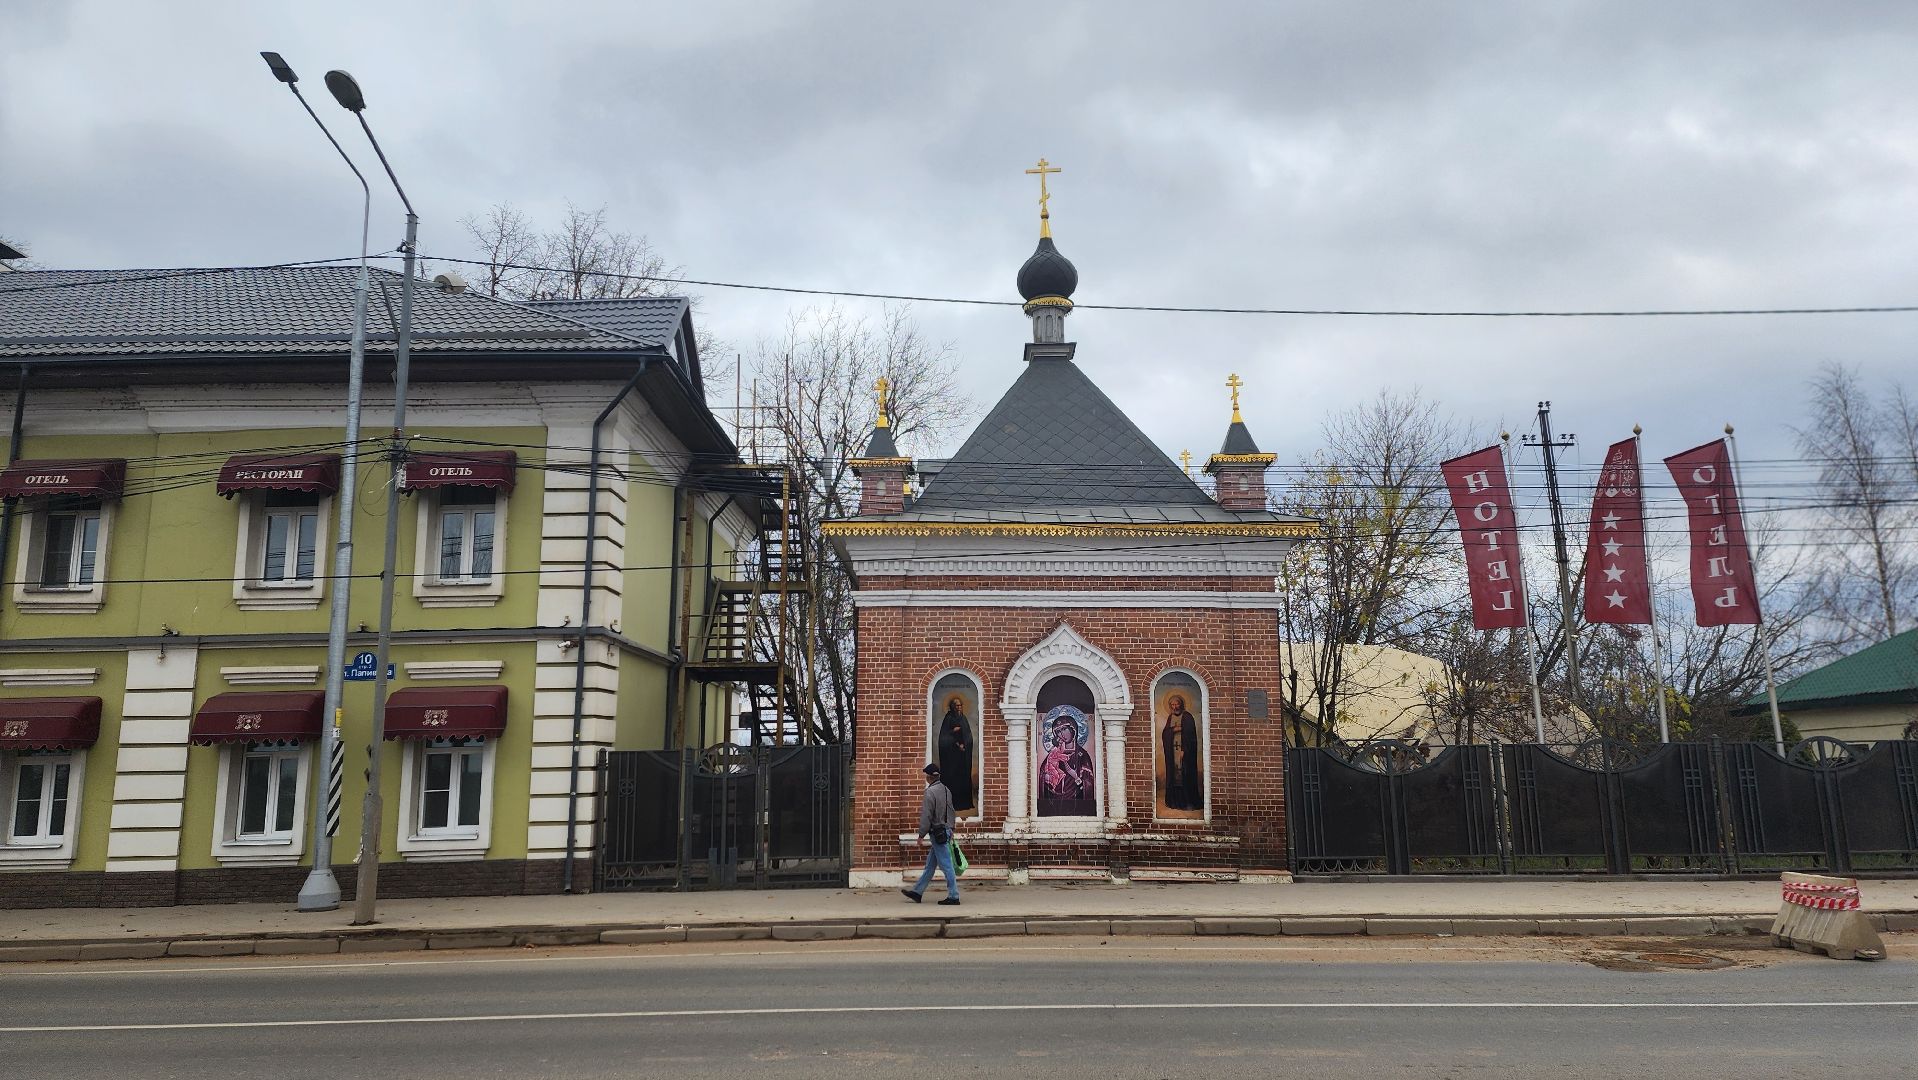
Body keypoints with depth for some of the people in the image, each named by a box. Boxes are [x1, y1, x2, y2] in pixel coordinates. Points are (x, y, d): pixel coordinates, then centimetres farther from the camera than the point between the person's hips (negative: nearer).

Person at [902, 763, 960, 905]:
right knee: (930, 864, 14)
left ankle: (953, 896, -3)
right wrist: (950, 830, 22)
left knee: (946, 865, -5)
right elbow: (951, 812, 15)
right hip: (946, 831, 9)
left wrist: (921, 834, -10)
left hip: (937, 833, -9)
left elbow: (926, 816, -17)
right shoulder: (946, 790, 10)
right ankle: (917, 892, 22)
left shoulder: (930, 792, -16)